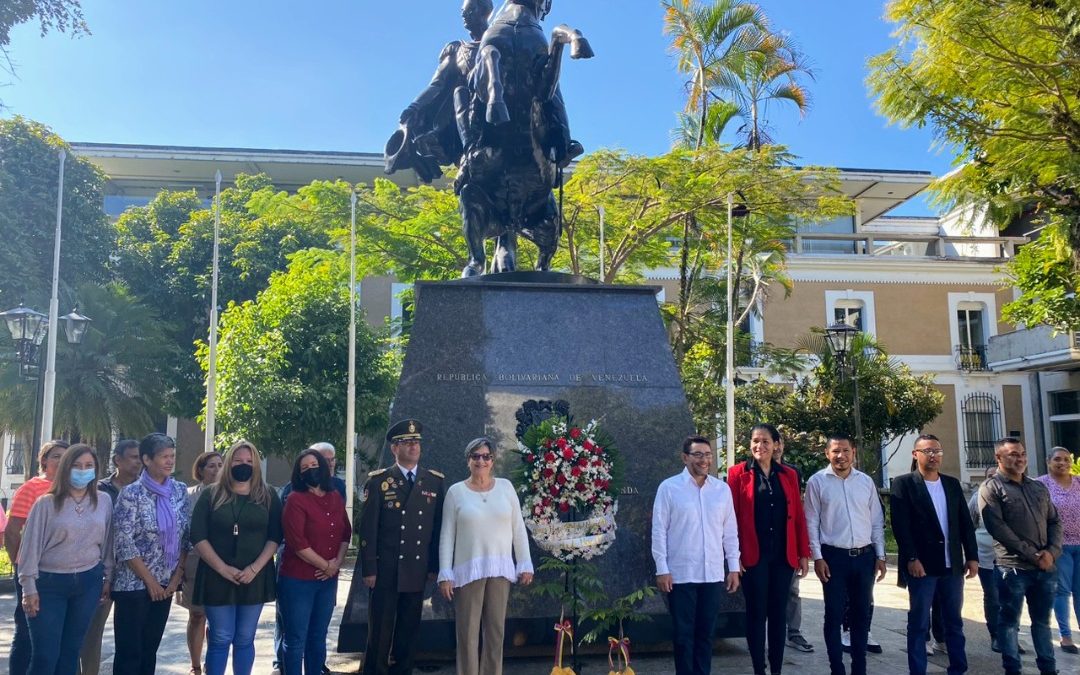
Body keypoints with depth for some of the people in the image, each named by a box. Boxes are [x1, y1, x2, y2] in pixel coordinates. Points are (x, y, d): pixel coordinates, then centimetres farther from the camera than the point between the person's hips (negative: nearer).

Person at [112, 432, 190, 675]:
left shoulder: (180, 490, 4)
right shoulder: (132, 493, -11)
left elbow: (185, 537, 7)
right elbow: (124, 542, -14)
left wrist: (177, 577, 0)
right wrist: (150, 581, -12)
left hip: (165, 584, 5)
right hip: (134, 583, -5)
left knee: (150, 649, 12)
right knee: (128, 652, 1)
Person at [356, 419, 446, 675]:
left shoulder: (435, 481, 5)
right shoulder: (378, 481, -3)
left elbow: (438, 527, 7)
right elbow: (367, 528, -5)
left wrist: (435, 565, 5)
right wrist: (368, 568, -9)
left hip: (417, 571, 3)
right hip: (386, 571, -3)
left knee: (409, 630, 12)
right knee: (380, 632, 4)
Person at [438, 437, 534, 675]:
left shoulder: (505, 486, 6)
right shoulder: (456, 491, 1)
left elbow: (518, 528, 7)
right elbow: (447, 535, 0)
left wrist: (525, 564, 2)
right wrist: (445, 574, -5)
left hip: (500, 569, 2)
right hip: (468, 570, -2)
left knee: (496, 630, 7)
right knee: (468, 631, 1)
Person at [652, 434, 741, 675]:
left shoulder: (723, 489, 6)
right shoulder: (669, 487, -5)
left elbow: (730, 531, 10)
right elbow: (659, 531, -5)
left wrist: (734, 566, 7)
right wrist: (662, 569, -8)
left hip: (713, 574, 3)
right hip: (680, 574, -3)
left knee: (706, 633, 11)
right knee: (683, 634, 5)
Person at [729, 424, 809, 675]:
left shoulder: (788, 475, 8)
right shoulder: (739, 475, -1)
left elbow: (798, 516, 9)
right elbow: (732, 517, -3)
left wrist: (803, 553, 5)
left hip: (784, 555, 3)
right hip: (753, 555, -3)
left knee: (779, 613, 9)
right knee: (756, 613, 4)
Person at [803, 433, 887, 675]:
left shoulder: (866, 481, 6)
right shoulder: (817, 481, -3)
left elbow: (877, 521, 11)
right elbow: (811, 522, -3)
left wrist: (880, 556, 6)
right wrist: (817, 557, -8)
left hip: (864, 556, 3)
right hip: (833, 556, -3)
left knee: (862, 614, 11)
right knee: (834, 615, 2)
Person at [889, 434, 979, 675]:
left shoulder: (953, 484, 12)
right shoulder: (903, 483, -4)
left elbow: (966, 523, 12)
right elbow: (900, 525, -11)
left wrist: (972, 556, 5)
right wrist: (911, 559, -17)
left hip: (952, 564, 5)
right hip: (921, 564, -5)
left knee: (954, 622, 13)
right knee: (919, 624, 2)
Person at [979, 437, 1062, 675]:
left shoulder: (1039, 488, 15)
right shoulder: (991, 488, -5)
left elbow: (1055, 521, 14)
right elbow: (998, 528, -13)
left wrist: (1052, 551, -4)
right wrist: (1032, 555, -13)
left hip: (1045, 567, 6)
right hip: (1013, 567, -6)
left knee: (1042, 620, 15)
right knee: (1010, 621, 3)